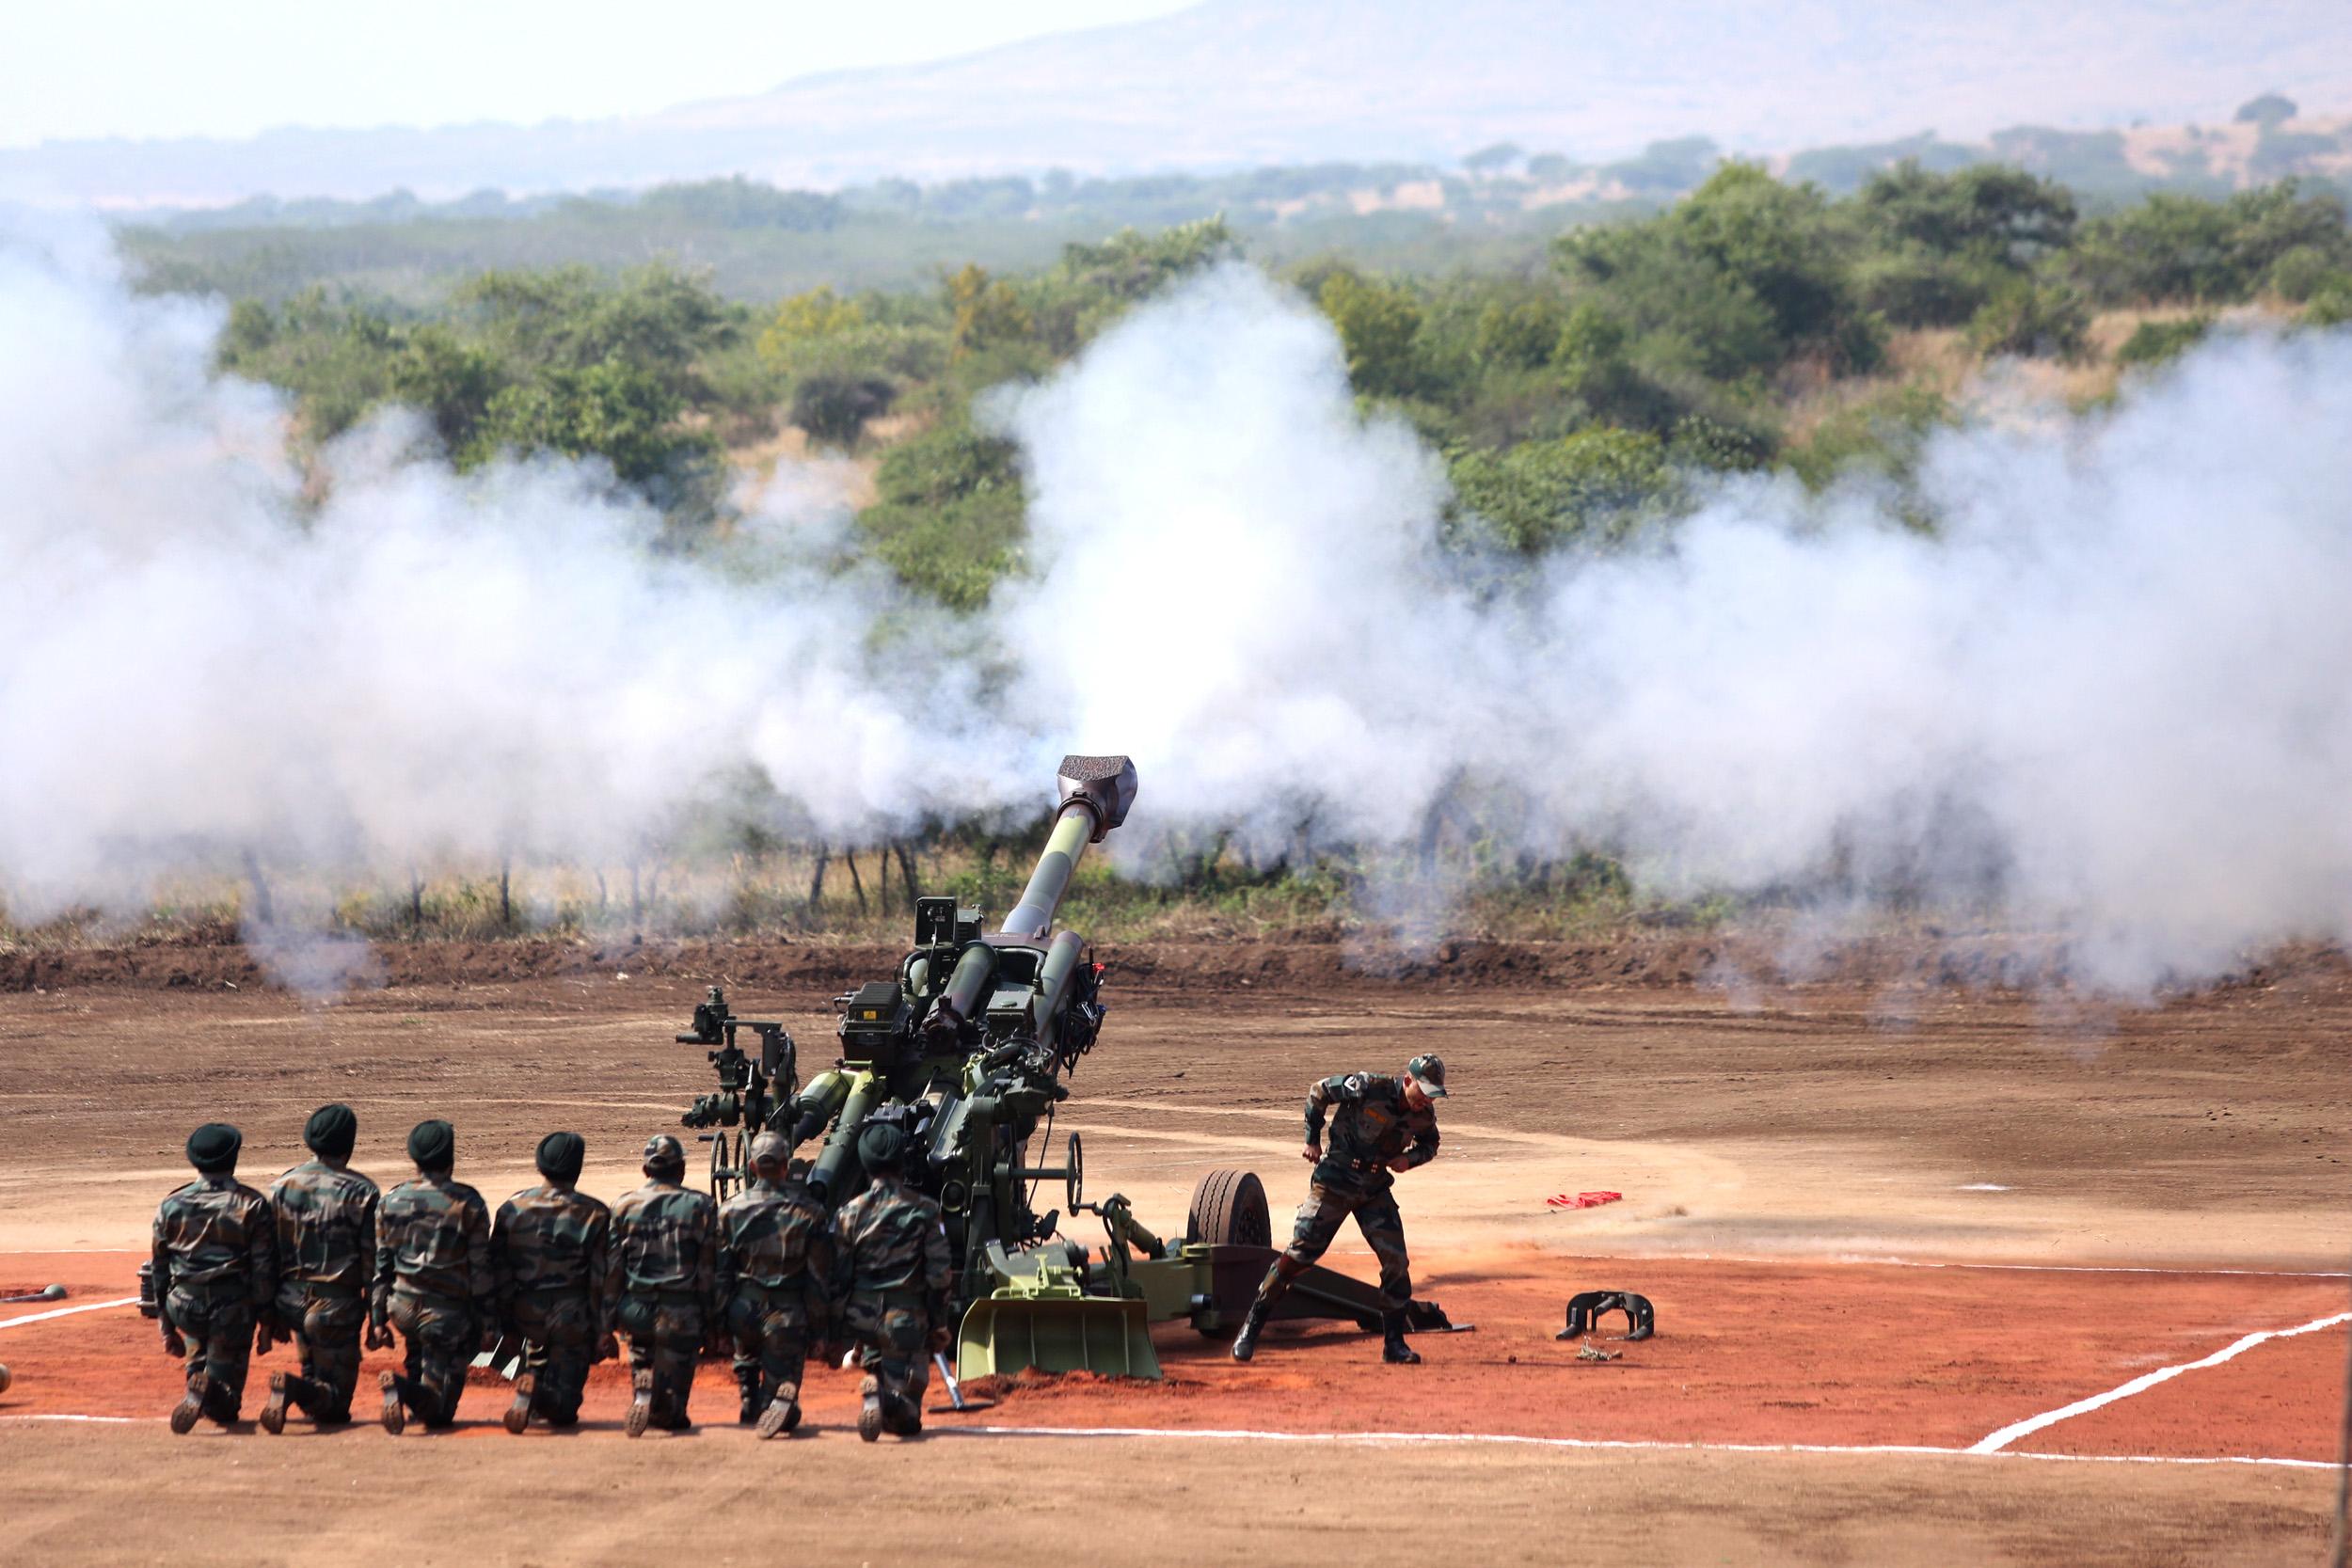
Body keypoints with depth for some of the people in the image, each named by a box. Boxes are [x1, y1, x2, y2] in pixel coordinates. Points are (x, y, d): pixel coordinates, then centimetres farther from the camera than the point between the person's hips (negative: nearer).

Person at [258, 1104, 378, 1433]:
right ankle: (295, 1389, -31)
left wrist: (267, 1316, 13)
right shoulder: (360, 1192, -9)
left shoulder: (282, 1187, 3)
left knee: (313, 1367, 37)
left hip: (291, 1303, 5)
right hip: (337, 1304, -5)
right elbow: (373, 1260, -9)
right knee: (334, 1405, -4)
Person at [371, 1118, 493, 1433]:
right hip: (447, 1314, -4)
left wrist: (378, 1320, 11)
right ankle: (405, 1389, -32)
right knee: (438, 1412, -3)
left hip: (403, 1309, 4)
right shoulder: (468, 1205, -8)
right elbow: (481, 1269, -6)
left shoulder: (391, 1201, 2)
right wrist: (486, 1324, 1)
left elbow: (380, 1265, 5)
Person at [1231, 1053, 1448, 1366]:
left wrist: (1408, 1158, -7)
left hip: (1376, 1189, 5)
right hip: (1335, 1181, -5)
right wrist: (1312, 1139, -4)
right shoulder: (1370, 1088, -21)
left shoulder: (1425, 1114, -6)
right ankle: (1250, 1328, 1)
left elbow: (1429, 1145, 15)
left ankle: (1394, 1343, 6)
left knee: (1396, 1262, -6)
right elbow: (1318, 1092, -8)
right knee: (1299, 1254, -8)